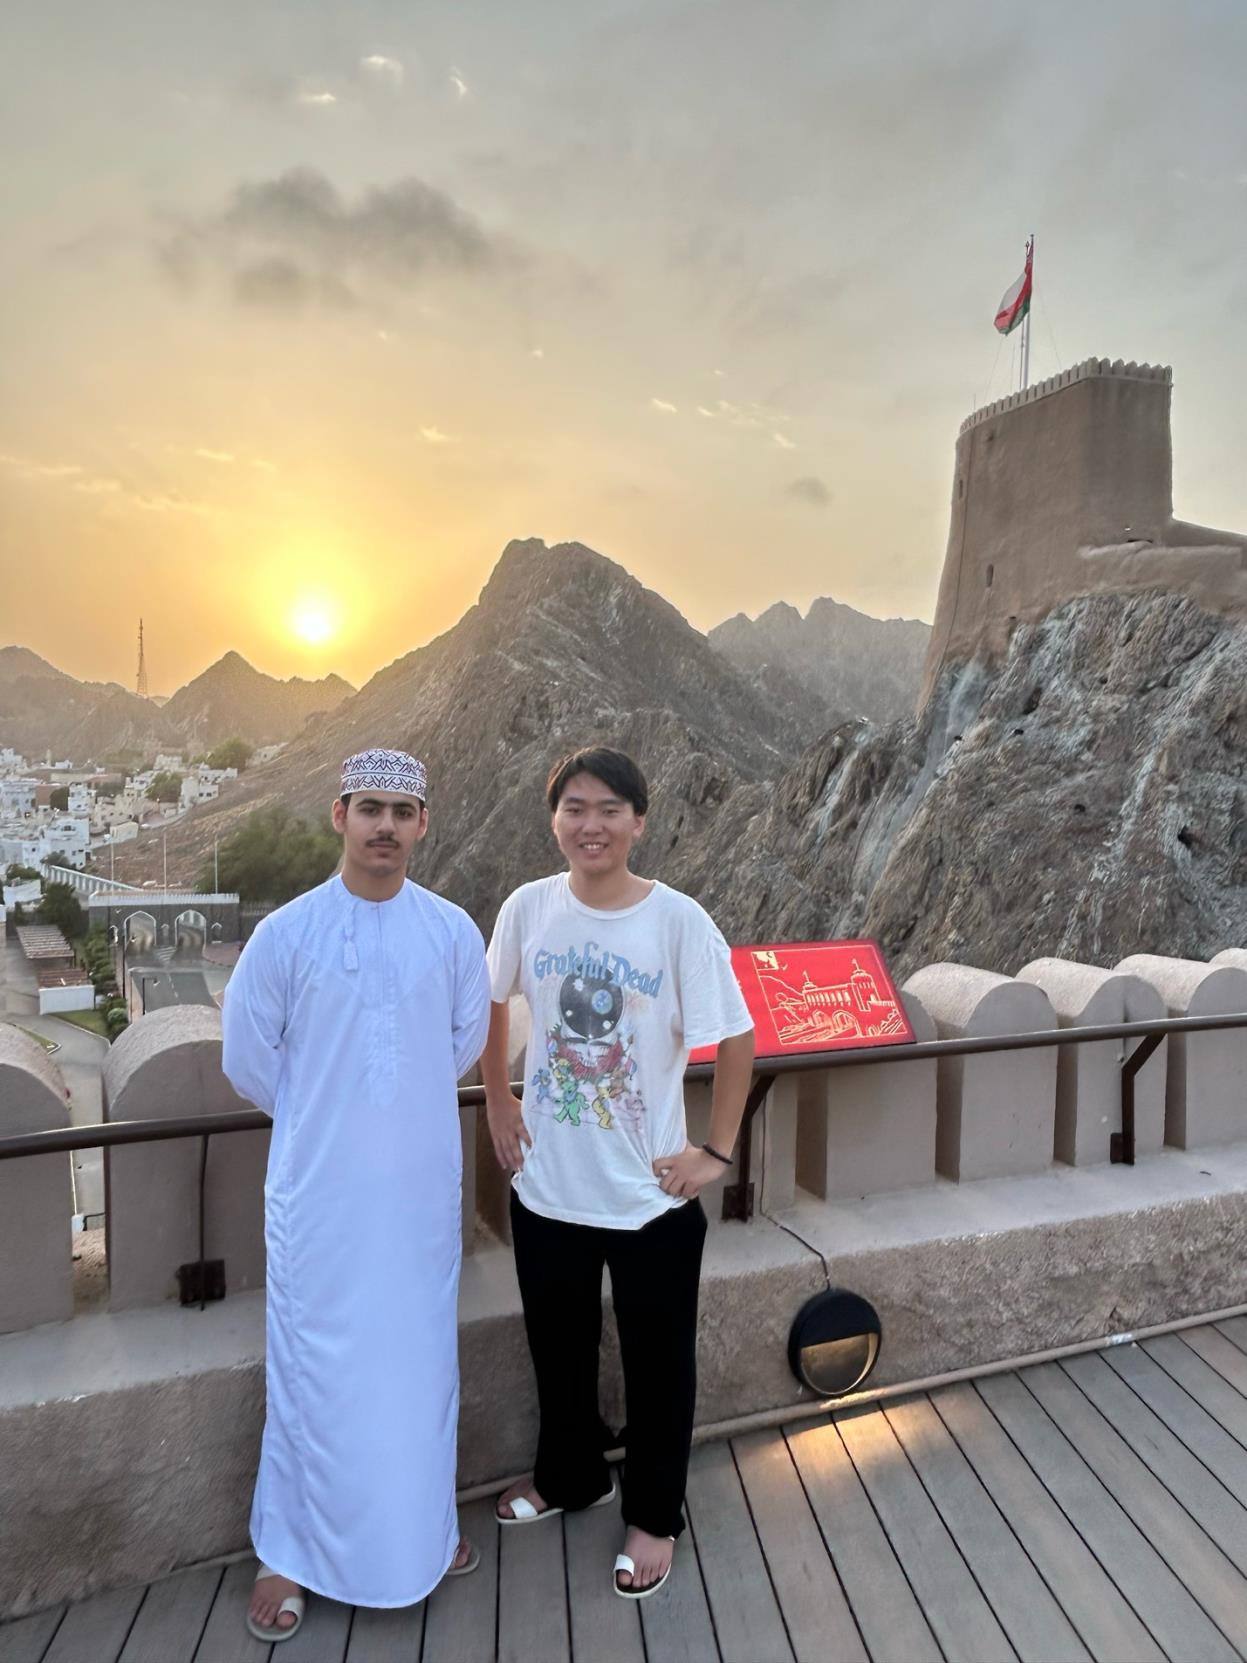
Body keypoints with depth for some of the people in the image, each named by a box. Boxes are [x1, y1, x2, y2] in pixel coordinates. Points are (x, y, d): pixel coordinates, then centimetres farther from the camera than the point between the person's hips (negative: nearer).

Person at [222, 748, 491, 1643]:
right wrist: (322, 1116, 8)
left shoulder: (454, 931, -5)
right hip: (319, 1189, -2)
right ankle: (290, 1549, 32)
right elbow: (249, 1057, 1)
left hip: (422, 1188, 2)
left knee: (421, 1359, 16)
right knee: (313, 1367, 10)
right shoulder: (286, 933, -10)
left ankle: (422, 1525, 38)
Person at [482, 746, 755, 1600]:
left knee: (658, 1361, 17)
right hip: (547, 1183, 3)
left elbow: (735, 1039, -10)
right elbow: (493, 1004, 9)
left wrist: (717, 1153, -9)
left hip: (650, 1193, -3)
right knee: (559, 1345, 24)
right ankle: (570, 1475, 52)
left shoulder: (678, 920, -17)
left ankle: (654, 1515, 43)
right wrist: (498, 1101, 7)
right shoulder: (529, 908, -8)